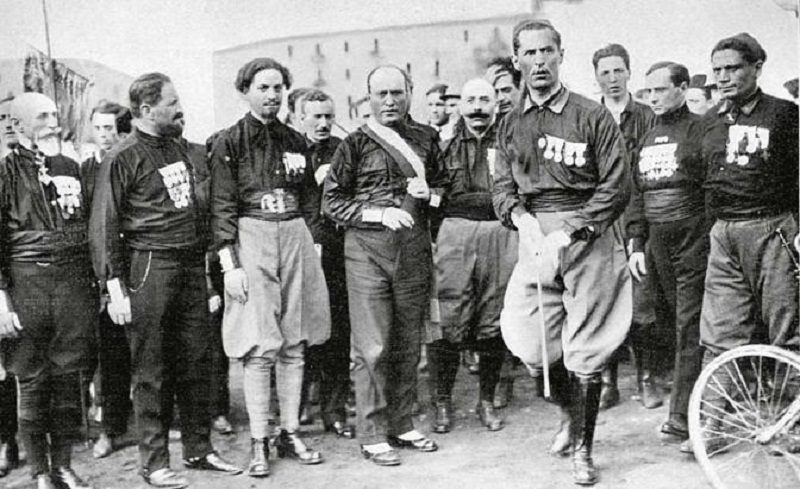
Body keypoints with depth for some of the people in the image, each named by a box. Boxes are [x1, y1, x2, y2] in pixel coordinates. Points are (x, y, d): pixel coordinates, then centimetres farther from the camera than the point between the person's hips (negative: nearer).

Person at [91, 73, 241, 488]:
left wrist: (206, 261, 16)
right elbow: (104, 226, -8)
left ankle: (199, 449, 22)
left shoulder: (179, 148, 15)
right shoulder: (123, 158, -6)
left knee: (196, 362, 10)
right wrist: (114, 287, -14)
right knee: (152, 371, 0)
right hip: (149, 267, -6)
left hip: (191, 266, 7)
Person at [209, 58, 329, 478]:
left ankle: (290, 434, 16)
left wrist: (313, 247, 12)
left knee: (294, 344, 6)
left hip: (295, 238, 5)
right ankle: (259, 444, 3)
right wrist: (229, 263, -13)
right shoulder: (228, 142, -1)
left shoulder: (294, 141, 13)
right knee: (260, 348, -6)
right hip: (251, 240, -5)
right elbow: (222, 207, -6)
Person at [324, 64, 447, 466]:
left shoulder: (425, 139, 12)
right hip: (368, 248, -4)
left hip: (415, 248, 4)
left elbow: (442, 185, 23)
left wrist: (429, 192, 0)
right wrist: (377, 213, -12)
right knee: (372, 347, -5)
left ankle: (401, 425, 23)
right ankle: (372, 435, 5)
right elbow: (331, 201, 0)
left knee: (408, 344, 11)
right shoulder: (355, 144, 0)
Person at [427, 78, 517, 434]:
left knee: (494, 323, 6)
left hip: (501, 235, 1)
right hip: (454, 233, -1)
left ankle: (487, 401, 20)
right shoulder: (445, 143, 9)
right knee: (447, 322, -4)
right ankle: (442, 401, 10)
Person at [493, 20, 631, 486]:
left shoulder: (592, 116, -3)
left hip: (587, 236, -4)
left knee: (585, 352, -1)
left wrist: (565, 234, -15)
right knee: (530, 346, 1)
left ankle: (584, 449, 18)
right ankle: (571, 412, 32)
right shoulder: (512, 124, 12)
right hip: (534, 237, 4)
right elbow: (503, 186, 12)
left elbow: (616, 188, -8)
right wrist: (523, 219, -10)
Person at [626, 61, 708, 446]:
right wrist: (637, 245, 11)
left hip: (694, 243, -6)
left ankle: (683, 415, -2)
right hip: (657, 245, 6)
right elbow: (636, 195, 18)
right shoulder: (647, 137, 17)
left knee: (689, 328, -5)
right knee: (676, 322, 10)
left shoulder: (699, 130, -4)